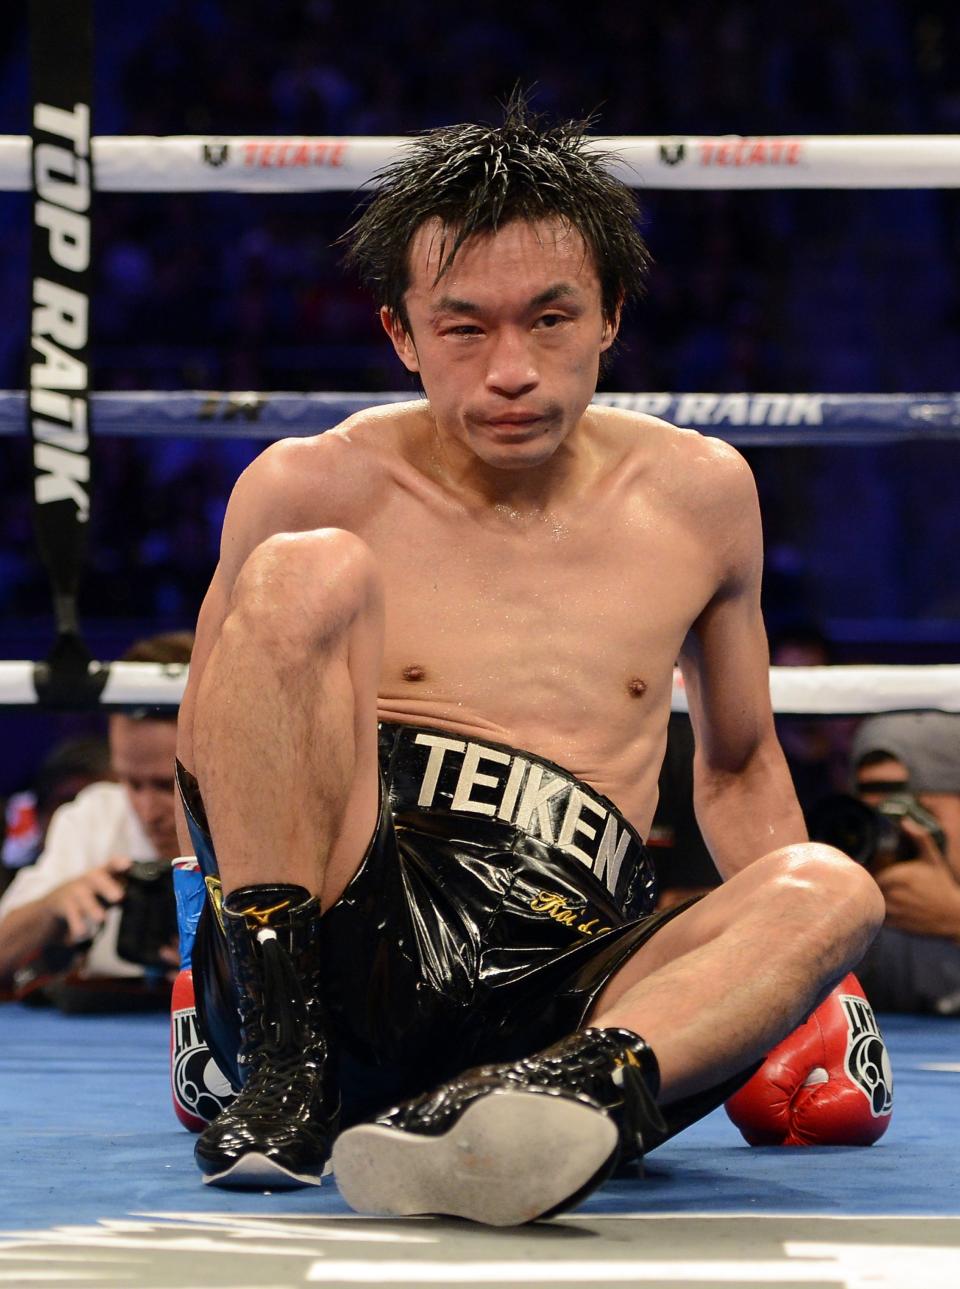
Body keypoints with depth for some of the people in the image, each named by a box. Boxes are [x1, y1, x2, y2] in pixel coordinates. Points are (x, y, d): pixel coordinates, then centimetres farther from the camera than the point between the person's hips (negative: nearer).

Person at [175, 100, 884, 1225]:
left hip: (561, 996, 2)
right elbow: (206, 754, 15)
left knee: (834, 888, -25)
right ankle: (288, 1072, -27)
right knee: (307, 571, -21)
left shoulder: (701, 495, 14)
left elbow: (736, 768, 27)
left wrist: (792, 962, 11)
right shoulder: (313, 487, 6)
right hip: (342, 950, -2)